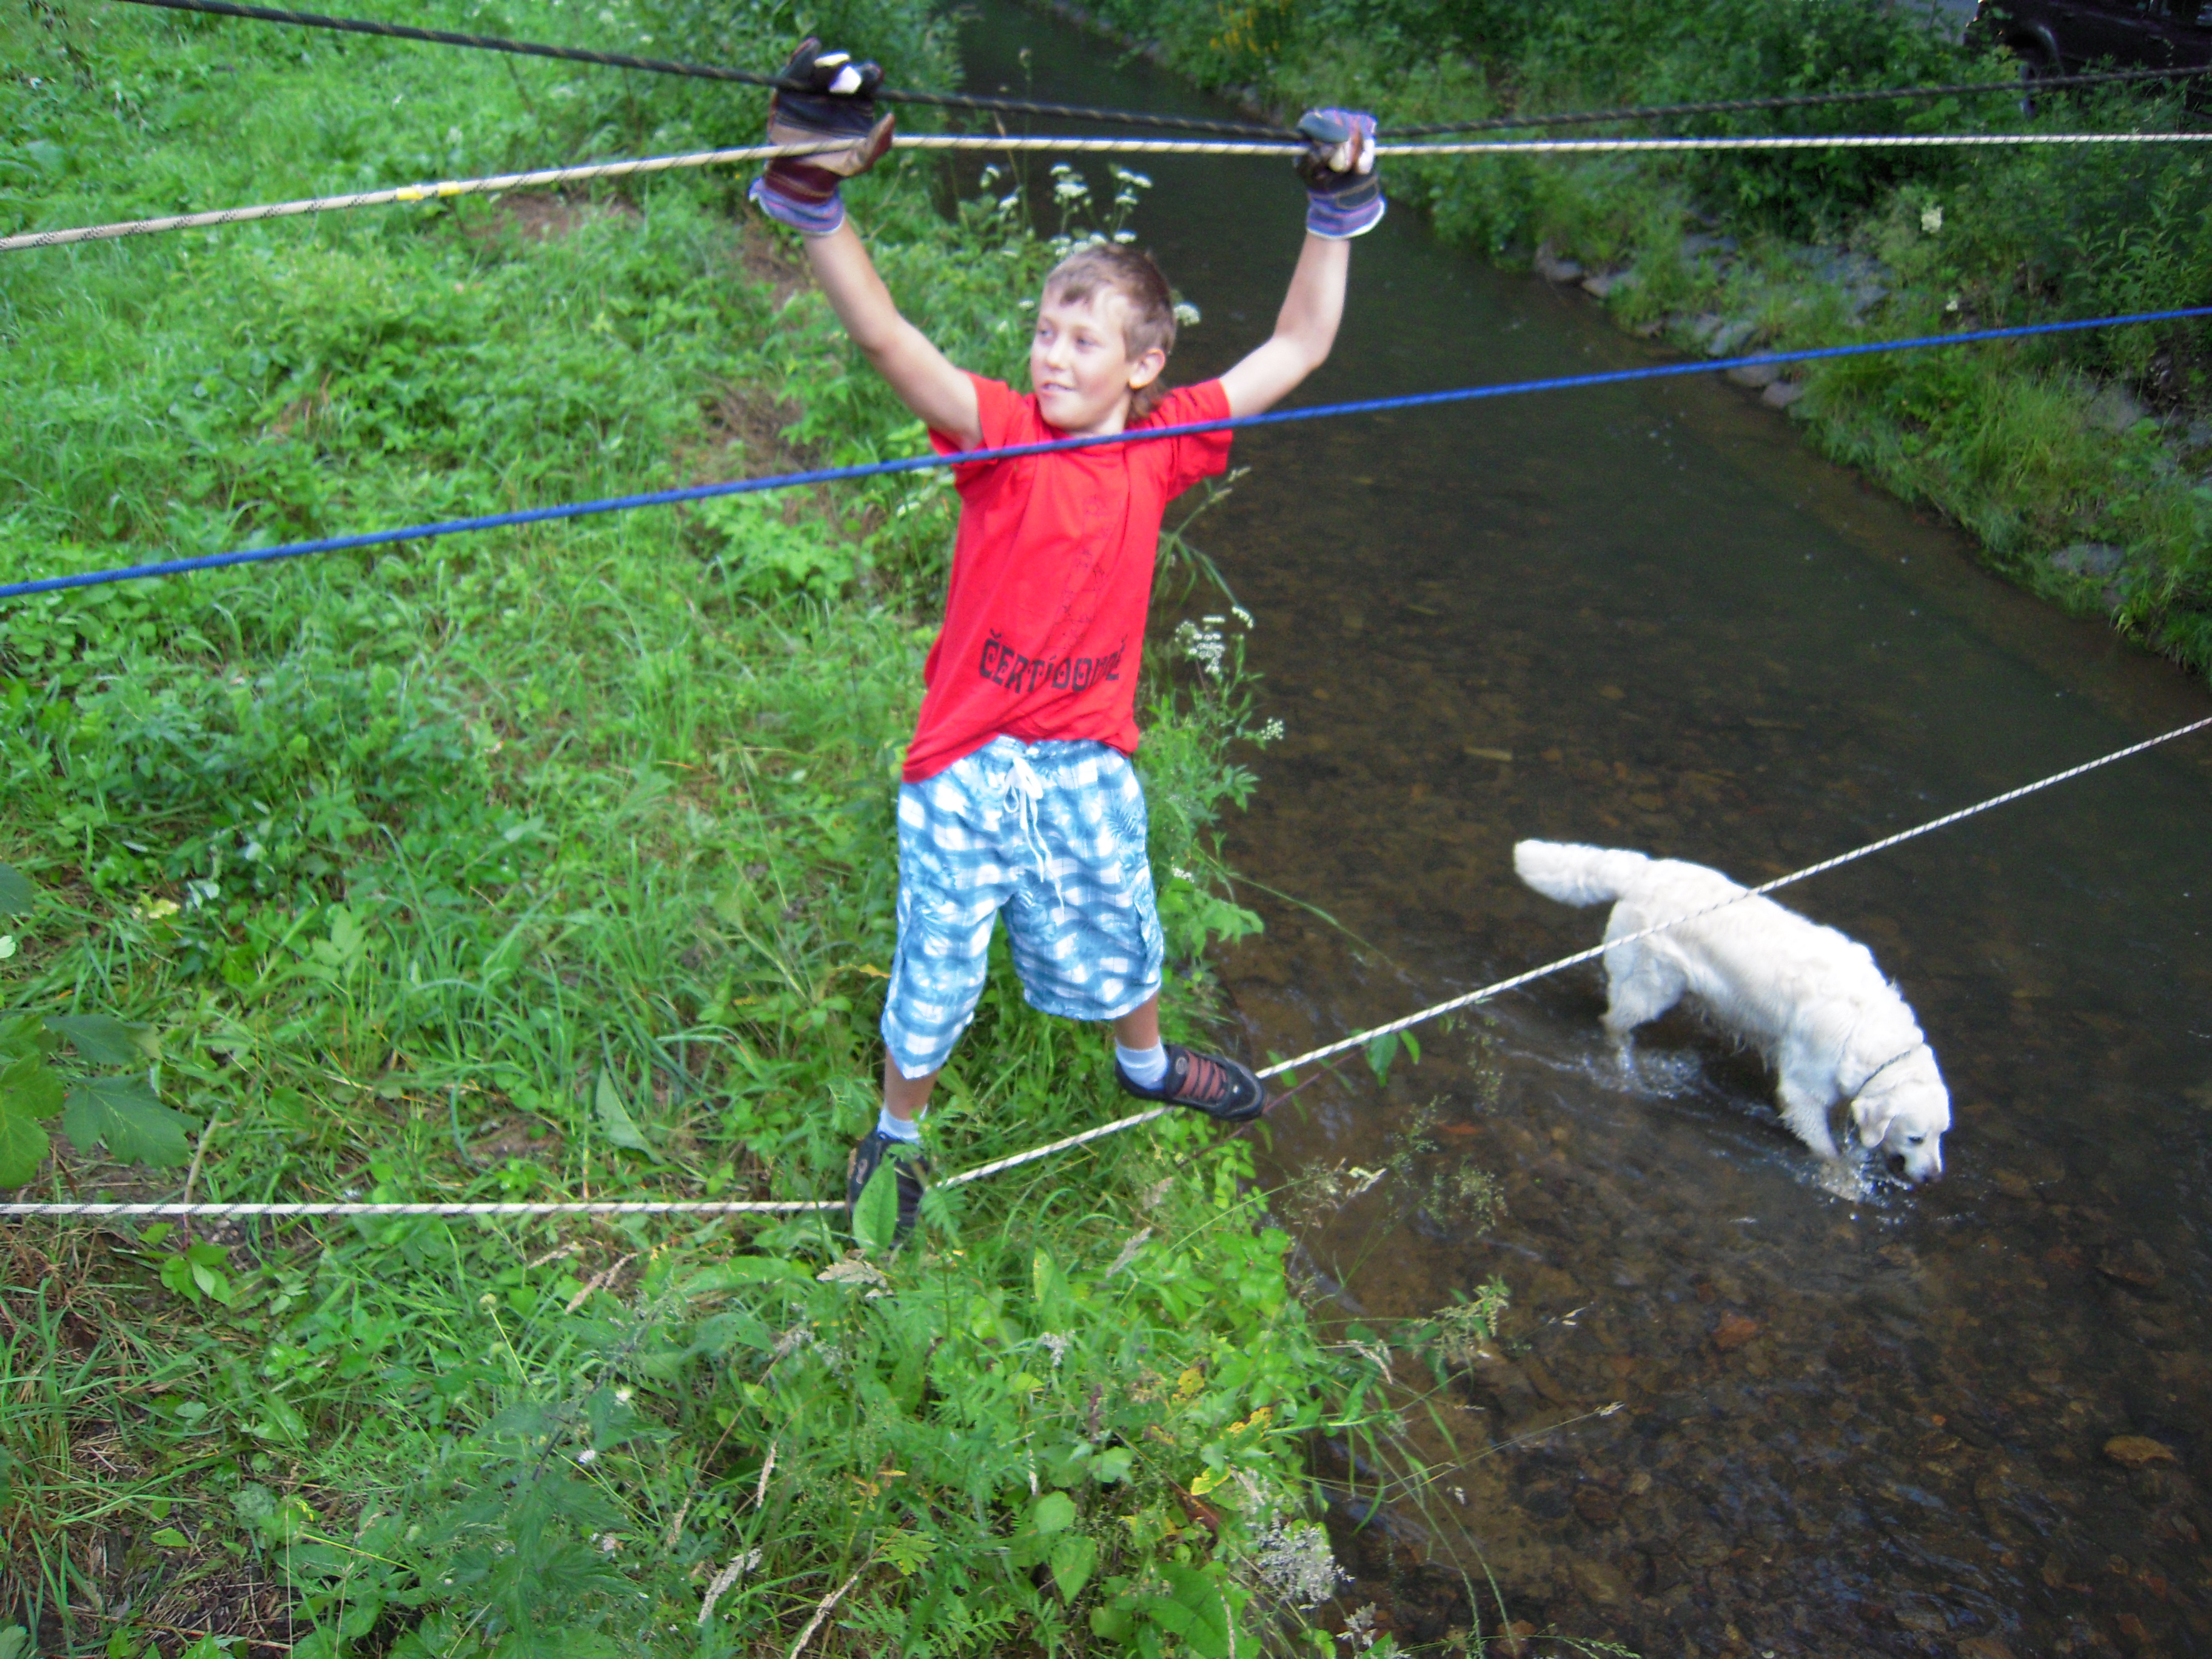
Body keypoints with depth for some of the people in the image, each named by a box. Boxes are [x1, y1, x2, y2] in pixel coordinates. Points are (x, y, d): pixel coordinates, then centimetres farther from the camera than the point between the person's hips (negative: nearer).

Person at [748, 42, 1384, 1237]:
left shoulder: (1158, 448, -4)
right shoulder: (1000, 433, -15)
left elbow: (1298, 348, 0)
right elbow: (882, 337, -32)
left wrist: (1337, 209, -4)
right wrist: (813, 197, -45)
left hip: (1088, 763, 3)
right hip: (968, 762, -3)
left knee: (1117, 939, 27)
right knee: (936, 973, 12)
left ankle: (1146, 1061, 58)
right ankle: (897, 1131, 40)